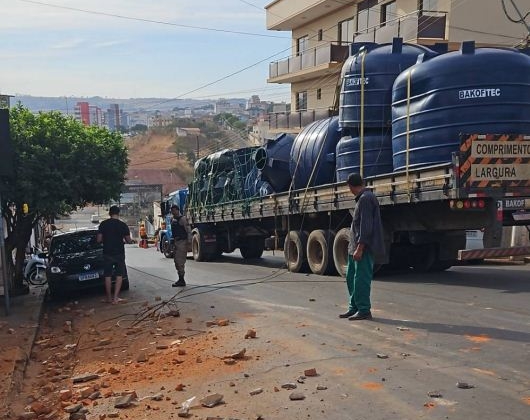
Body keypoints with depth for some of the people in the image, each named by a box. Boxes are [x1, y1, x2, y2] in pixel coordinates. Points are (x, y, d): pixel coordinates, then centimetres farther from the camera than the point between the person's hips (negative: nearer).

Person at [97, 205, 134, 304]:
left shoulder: (103, 224, -3)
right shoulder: (123, 225, -6)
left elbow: (99, 239, -3)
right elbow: (128, 240, -5)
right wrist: (131, 241, 17)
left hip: (107, 253, 1)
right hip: (119, 253, -1)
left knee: (107, 275, 10)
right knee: (119, 275, 7)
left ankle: (109, 297, 14)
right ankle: (115, 297, 1)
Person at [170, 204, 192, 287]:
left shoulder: (182, 219, -11)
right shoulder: (172, 220, 14)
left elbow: (189, 231, -14)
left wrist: (189, 242, -20)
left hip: (182, 242, -9)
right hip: (176, 242, 9)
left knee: (180, 261, -11)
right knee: (176, 261, 12)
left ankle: (181, 280, -7)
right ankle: (180, 279, 21)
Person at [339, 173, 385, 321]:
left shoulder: (366, 199, -15)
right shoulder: (362, 198, 17)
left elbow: (366, 226, -21)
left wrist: (360, 248, -22)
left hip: (364, 248, -10)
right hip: (355, 247, 10)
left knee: (361, 279, -5)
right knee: (351, 278, 14)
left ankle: (364, 310, 2)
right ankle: (354, 307, 22)